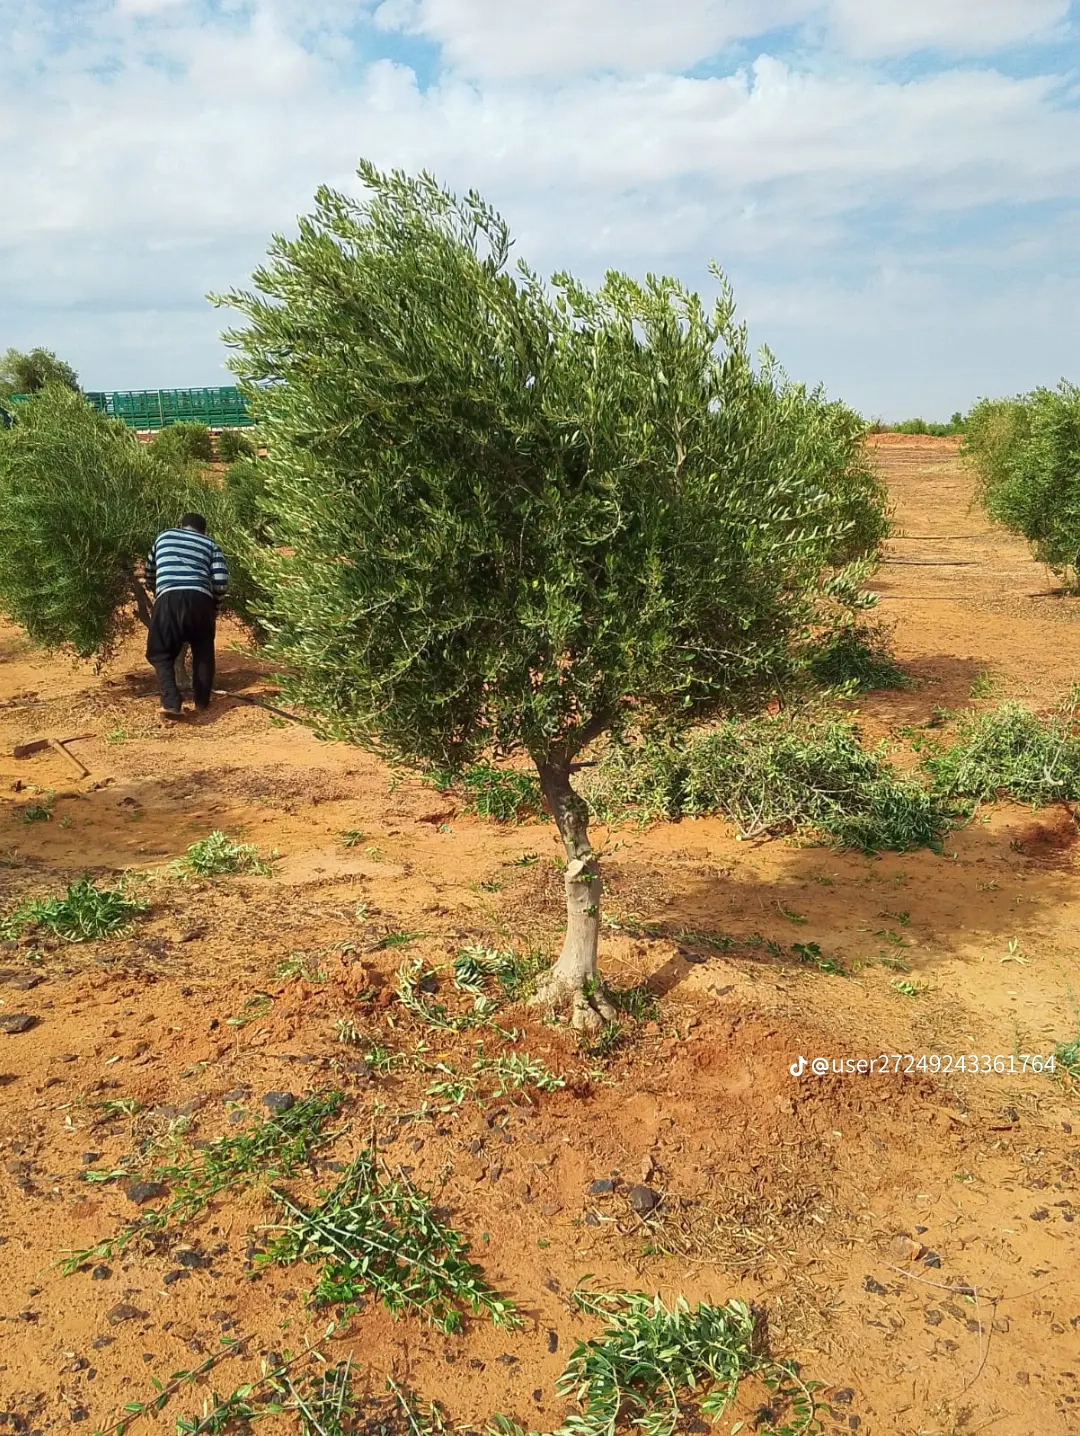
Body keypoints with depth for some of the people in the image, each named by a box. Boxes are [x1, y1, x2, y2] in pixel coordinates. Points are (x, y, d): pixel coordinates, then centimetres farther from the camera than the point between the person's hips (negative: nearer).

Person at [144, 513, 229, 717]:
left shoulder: (164, 537, 26)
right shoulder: (209, 543, 22)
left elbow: (150, 574, 36)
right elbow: (221, 581, 8)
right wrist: (214, 607, 23)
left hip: (169, 598, 0)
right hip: (200, 598, 1)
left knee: (161, 653, 10)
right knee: (203, 652, 21)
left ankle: (171, 702, -7)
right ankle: (202, 702, 24)